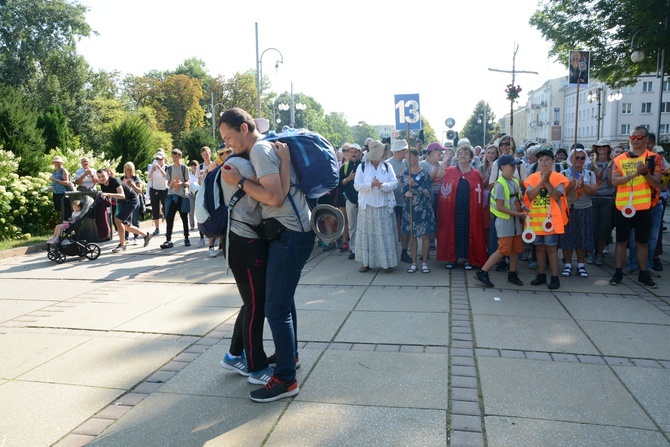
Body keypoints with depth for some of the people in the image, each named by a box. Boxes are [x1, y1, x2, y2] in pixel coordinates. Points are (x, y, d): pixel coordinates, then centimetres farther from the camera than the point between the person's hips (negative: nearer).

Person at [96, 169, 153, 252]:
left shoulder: (114, 181, -27)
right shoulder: (102, 185, -5)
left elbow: (122, 196, -40)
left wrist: (108, 194, -49)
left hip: (131, 200, -9)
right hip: (122, 202, 9)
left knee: (118, 220, -20)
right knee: (126, 226, 12)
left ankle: (122, 245, -9)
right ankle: (146, 235, 30)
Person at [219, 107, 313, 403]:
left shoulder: (260, 150, -12)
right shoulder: (270, 146, 17)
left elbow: (274, 196, -23)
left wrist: (239, 181, -15)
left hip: (289, 234, -11)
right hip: (294, 231, 11)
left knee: (276, 307, -7)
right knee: (283, 298, 23)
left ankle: (286, 379, 1)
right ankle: (289, 354, 39)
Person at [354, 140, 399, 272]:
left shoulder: (387, 166, 6)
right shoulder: (362, 167, 1)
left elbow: (394, 183, -2)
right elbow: (357, 185, -6)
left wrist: (383, 185, -20)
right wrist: (371, 184, -19)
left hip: (385, 206, 1)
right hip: (367, 206, -1)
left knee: (385, 234, 1)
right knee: (367, 234, 3)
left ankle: (387, 262, 9)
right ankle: (366, 262, 11)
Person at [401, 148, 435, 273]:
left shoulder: (425, 173, -4)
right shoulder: (404, 174, 6)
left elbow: (428, 193, -10)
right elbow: (402, 191, 7)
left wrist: (415, 184, -22)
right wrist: (406, 194, -16)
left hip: (423, 209, -3)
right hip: (409, 208, 3)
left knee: (425, 235, 1)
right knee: (412, 235, 7)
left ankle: (424, 263, 12)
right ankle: (414, 263, 16)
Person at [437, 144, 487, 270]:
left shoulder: (476, 174, 5)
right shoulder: (449, 172, 4)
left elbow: (480, 194, 5)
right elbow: (443, 191, 2)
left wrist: (479, 208, -4)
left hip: (470, 211, 0)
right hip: (453, 210, 0)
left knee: (469, 232, 4)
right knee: (452, 232, 5)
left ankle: (468, 259, 14)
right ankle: (452, 258, 15)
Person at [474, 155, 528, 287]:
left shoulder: (515, 182, 9)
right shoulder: (500, 184, -16)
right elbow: (500, 207, -19)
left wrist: (522, 206, -1)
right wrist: (519, 214, -19)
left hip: (516, 221, 8)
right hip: (505, 221, -8)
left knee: (516, 249, 11)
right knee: (503, 250, -9)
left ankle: (512, 274, 25)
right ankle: (482, 272, -2)